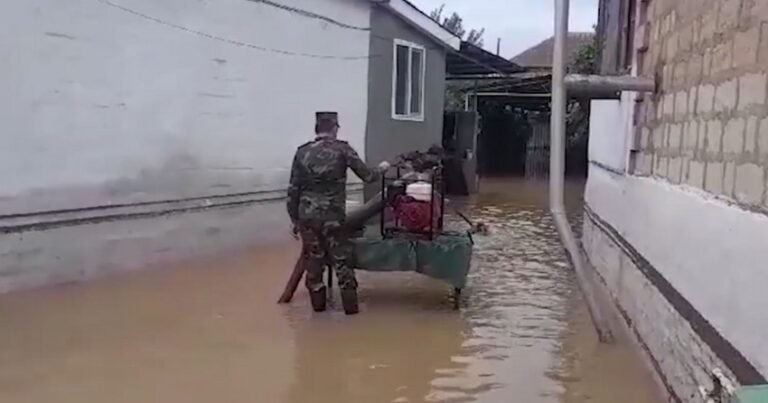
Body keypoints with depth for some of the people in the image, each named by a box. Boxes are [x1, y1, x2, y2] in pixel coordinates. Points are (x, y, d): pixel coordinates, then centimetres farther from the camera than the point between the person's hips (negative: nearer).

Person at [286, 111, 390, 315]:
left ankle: (318, 306, 22)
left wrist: (294, 219, 14)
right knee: (342, 261, 8)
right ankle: (351, 308, 14)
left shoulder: (302, 152, 6)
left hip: (307, 216, 3)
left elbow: (293, 190, 6)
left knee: (313, 261, 13)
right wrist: (382, 168, 21)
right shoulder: (342, 149, -2)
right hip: (333, 216, -3)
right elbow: (368, 176, 0)